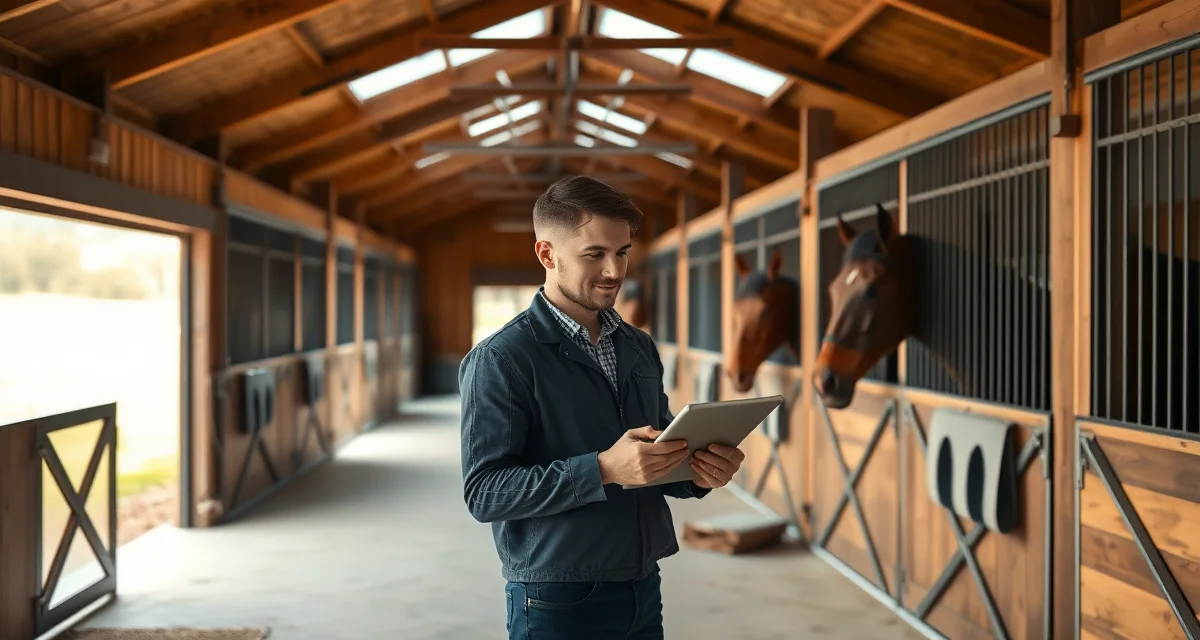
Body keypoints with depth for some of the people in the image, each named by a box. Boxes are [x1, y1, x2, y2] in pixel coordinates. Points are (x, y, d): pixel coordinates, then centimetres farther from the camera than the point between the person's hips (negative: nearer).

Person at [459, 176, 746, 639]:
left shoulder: (640, 348, 8)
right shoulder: (502, 358, -12)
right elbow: (483, 491, -18)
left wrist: (698, 473, -8)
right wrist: (603, 470, -27)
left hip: (643, 588, 6)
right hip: (558, 600, -6)